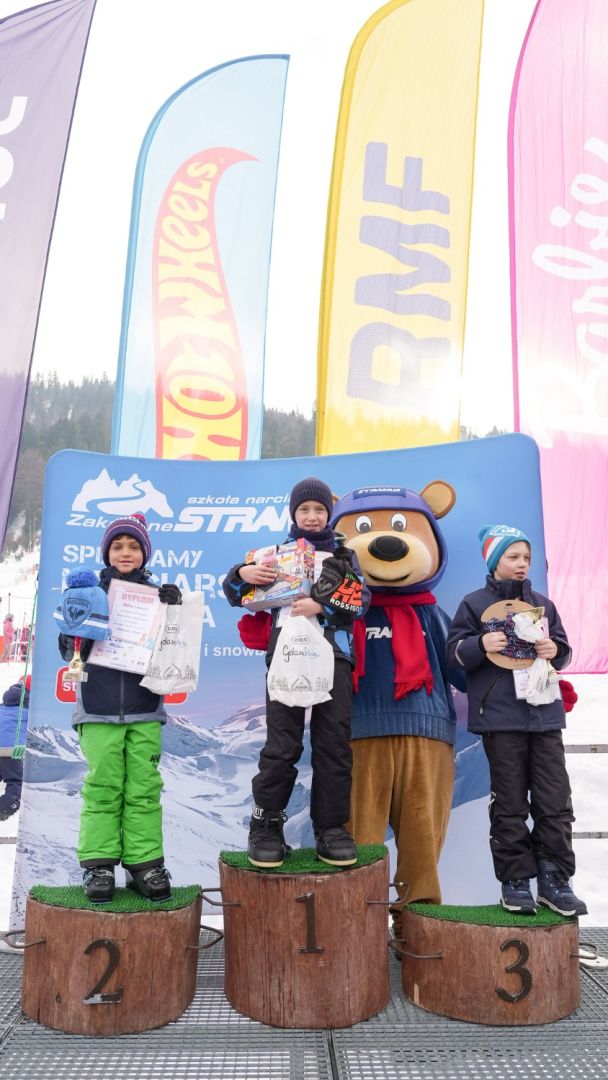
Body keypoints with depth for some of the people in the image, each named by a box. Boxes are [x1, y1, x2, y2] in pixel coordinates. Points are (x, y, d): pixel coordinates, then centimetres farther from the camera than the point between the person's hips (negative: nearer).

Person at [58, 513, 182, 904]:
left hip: (145, 710, 1)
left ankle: (145, 863, 12)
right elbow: (69, 649, 3)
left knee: (144, 789, 3)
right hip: (99, 709, -1)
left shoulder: (155, 594, 8)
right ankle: (99, 864, 12)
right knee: (102, 787, 2)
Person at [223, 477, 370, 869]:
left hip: (332, 655, 1)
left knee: (334, 743, 2)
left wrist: (321, 606, -15)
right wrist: (242, 574, -7)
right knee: (282, 744, -2)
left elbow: (360, 599, 1)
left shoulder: (344, 554, 14)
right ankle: (266, 825, 9)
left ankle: (331, 828, 11)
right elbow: (239, 597, 15)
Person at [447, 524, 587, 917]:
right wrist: (481, 645, -19)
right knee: (510, 802, 3)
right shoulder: (475, 603, 2)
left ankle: (555, 879, 14)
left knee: (555, 800, 3)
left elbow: (563, 650, 18)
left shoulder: (543, 604, 13)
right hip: (500, 716, -4)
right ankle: (515, 879, 15)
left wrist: (555, 650, -4)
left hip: (545, 713, 4)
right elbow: (455, 652, -1)